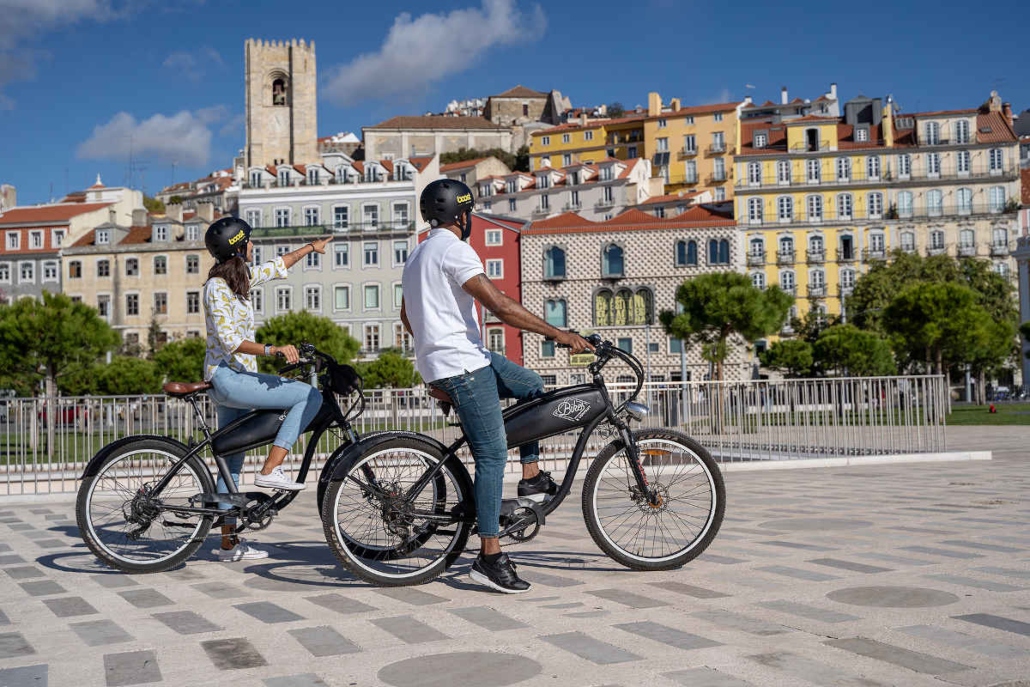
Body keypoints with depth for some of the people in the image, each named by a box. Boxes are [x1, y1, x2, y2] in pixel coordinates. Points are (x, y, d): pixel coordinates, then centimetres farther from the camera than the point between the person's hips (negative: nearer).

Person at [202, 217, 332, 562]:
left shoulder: (240, 277, 13)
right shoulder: (217, 287, -13)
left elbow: (276, 266, 30)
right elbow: (228, 340, -21)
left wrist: (310, 247, 41)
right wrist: (272, 349, -29)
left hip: (235, 379, 10)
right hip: (227, 377, -10)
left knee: (232, 462, 11)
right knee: (310, 396, -14)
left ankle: (229, 541, 16)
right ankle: (271, 470, -13)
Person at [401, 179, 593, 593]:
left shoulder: (419, 253, 19)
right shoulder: (453, 249, -13)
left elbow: (406, 316, 27)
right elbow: (501, 306, -22)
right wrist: (558, 333, -20)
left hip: (441, 360, 10)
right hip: (462, 364, -10)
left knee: (533, 387, 19)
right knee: (493, 454, -10)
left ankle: (531, 477, 17)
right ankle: (489, 557, -8)